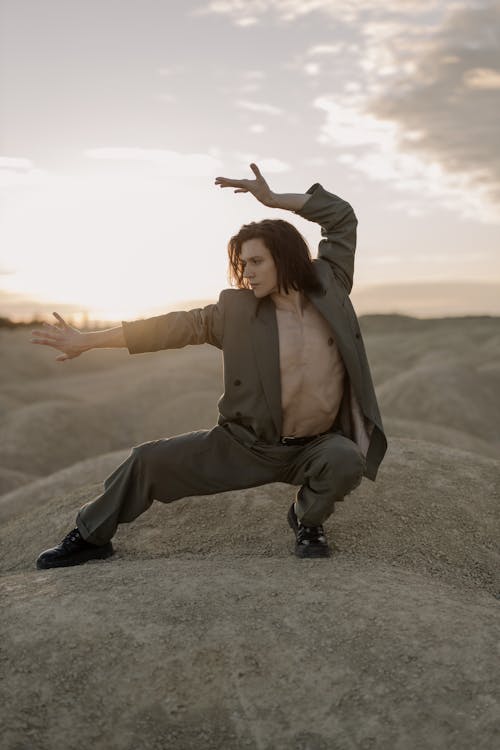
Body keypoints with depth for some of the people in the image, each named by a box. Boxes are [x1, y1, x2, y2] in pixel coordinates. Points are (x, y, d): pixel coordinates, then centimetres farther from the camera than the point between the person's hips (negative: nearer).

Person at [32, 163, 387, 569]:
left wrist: (273, 198, -12)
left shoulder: (329, 287, -6)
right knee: (151, 460, -4)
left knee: (347, 459, -34)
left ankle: (308, 520, 0)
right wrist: (90, 339, -7)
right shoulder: (239, 308, -7)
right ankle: (91, 536, 20)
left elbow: (342, 216, -4)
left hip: (316, 445, -1)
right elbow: (179, 326, -6)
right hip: (245, 443, 1)